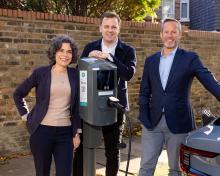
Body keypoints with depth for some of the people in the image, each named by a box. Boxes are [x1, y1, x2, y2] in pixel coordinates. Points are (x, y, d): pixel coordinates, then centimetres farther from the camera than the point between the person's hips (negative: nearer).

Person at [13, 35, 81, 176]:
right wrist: (26, 116, 1)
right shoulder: (40, 72, -2)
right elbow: (18, 94, 8)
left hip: (65, 132, 2)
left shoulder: (75, 74, 4)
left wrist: (77, 132, 7)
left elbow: (77, 106, 8)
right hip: (42, 130, -1)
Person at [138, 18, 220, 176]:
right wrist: (144, 118, 0)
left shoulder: (190, 58, 0)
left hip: (179, 123, -2)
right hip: (153, 122, 3)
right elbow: (144, 93, 11)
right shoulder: (151, 61, 10)